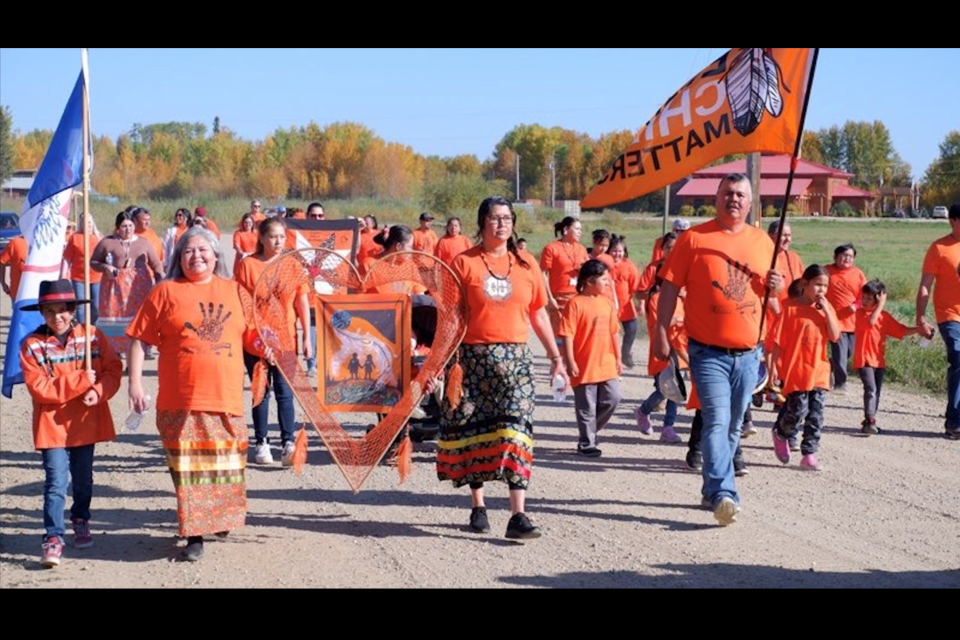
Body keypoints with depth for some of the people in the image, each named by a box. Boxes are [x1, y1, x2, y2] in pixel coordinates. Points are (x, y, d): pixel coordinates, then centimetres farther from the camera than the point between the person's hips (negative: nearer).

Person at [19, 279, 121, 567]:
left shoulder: (93, 337, -1)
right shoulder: (32, 345, -9)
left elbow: (112, 370, -1)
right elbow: (39, 388, -15)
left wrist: (98, 391, -21)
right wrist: (81, 381, -19)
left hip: (86, 423, 3)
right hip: (52, 425, -3)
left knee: (83, 480, 18)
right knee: (56, 483, -10)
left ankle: (80, 520, 41)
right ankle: (53, 538, -7)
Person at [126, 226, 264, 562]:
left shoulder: (235, 291, 11)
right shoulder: (166, 292, 3)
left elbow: (250, 335, 20)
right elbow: (139, 339, 2)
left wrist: (261, 346, -3)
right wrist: (135, 382, -5)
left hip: (226, 396, 2)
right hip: (181, 399, -2)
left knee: (225, 463, 11)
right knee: (189, 467, -2)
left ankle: (222, 518, 33)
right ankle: (194, 535, 4)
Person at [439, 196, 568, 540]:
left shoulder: (526, 264, 9)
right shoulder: (464, 263, 1)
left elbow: (538, 314, 15)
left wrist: (556, 358, 15)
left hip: (515, 358, 1)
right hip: (473, 357, -1)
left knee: (516, 430, -9)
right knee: (474, 431, 6)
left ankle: (518, 515, -14)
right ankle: (478, 506, 23)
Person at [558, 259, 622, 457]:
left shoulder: (606, 302, 10)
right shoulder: (576, 304, -11)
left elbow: (613, 333, 16)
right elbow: (567, 335, -13)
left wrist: (618, 359, 15)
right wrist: (570, 362, -16)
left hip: (607, 365, 6)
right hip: (584, 366, -6)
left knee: (612, 399, 4)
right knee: (587, 406, 2)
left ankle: (591, 429, 24)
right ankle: (586, 443, 14)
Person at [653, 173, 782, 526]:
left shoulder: (762, 241, 10)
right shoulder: (694, 238, -3)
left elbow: (769, 287, 21)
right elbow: (670, 287, -3)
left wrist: (775, 286, -3)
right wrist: (661, 332, -10)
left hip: (748, 352, 5)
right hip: (708, 351, -5)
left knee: (733, 426, 12)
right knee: (716, 421, -16)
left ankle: (712, 489, 25)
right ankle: (723, 494, -23)